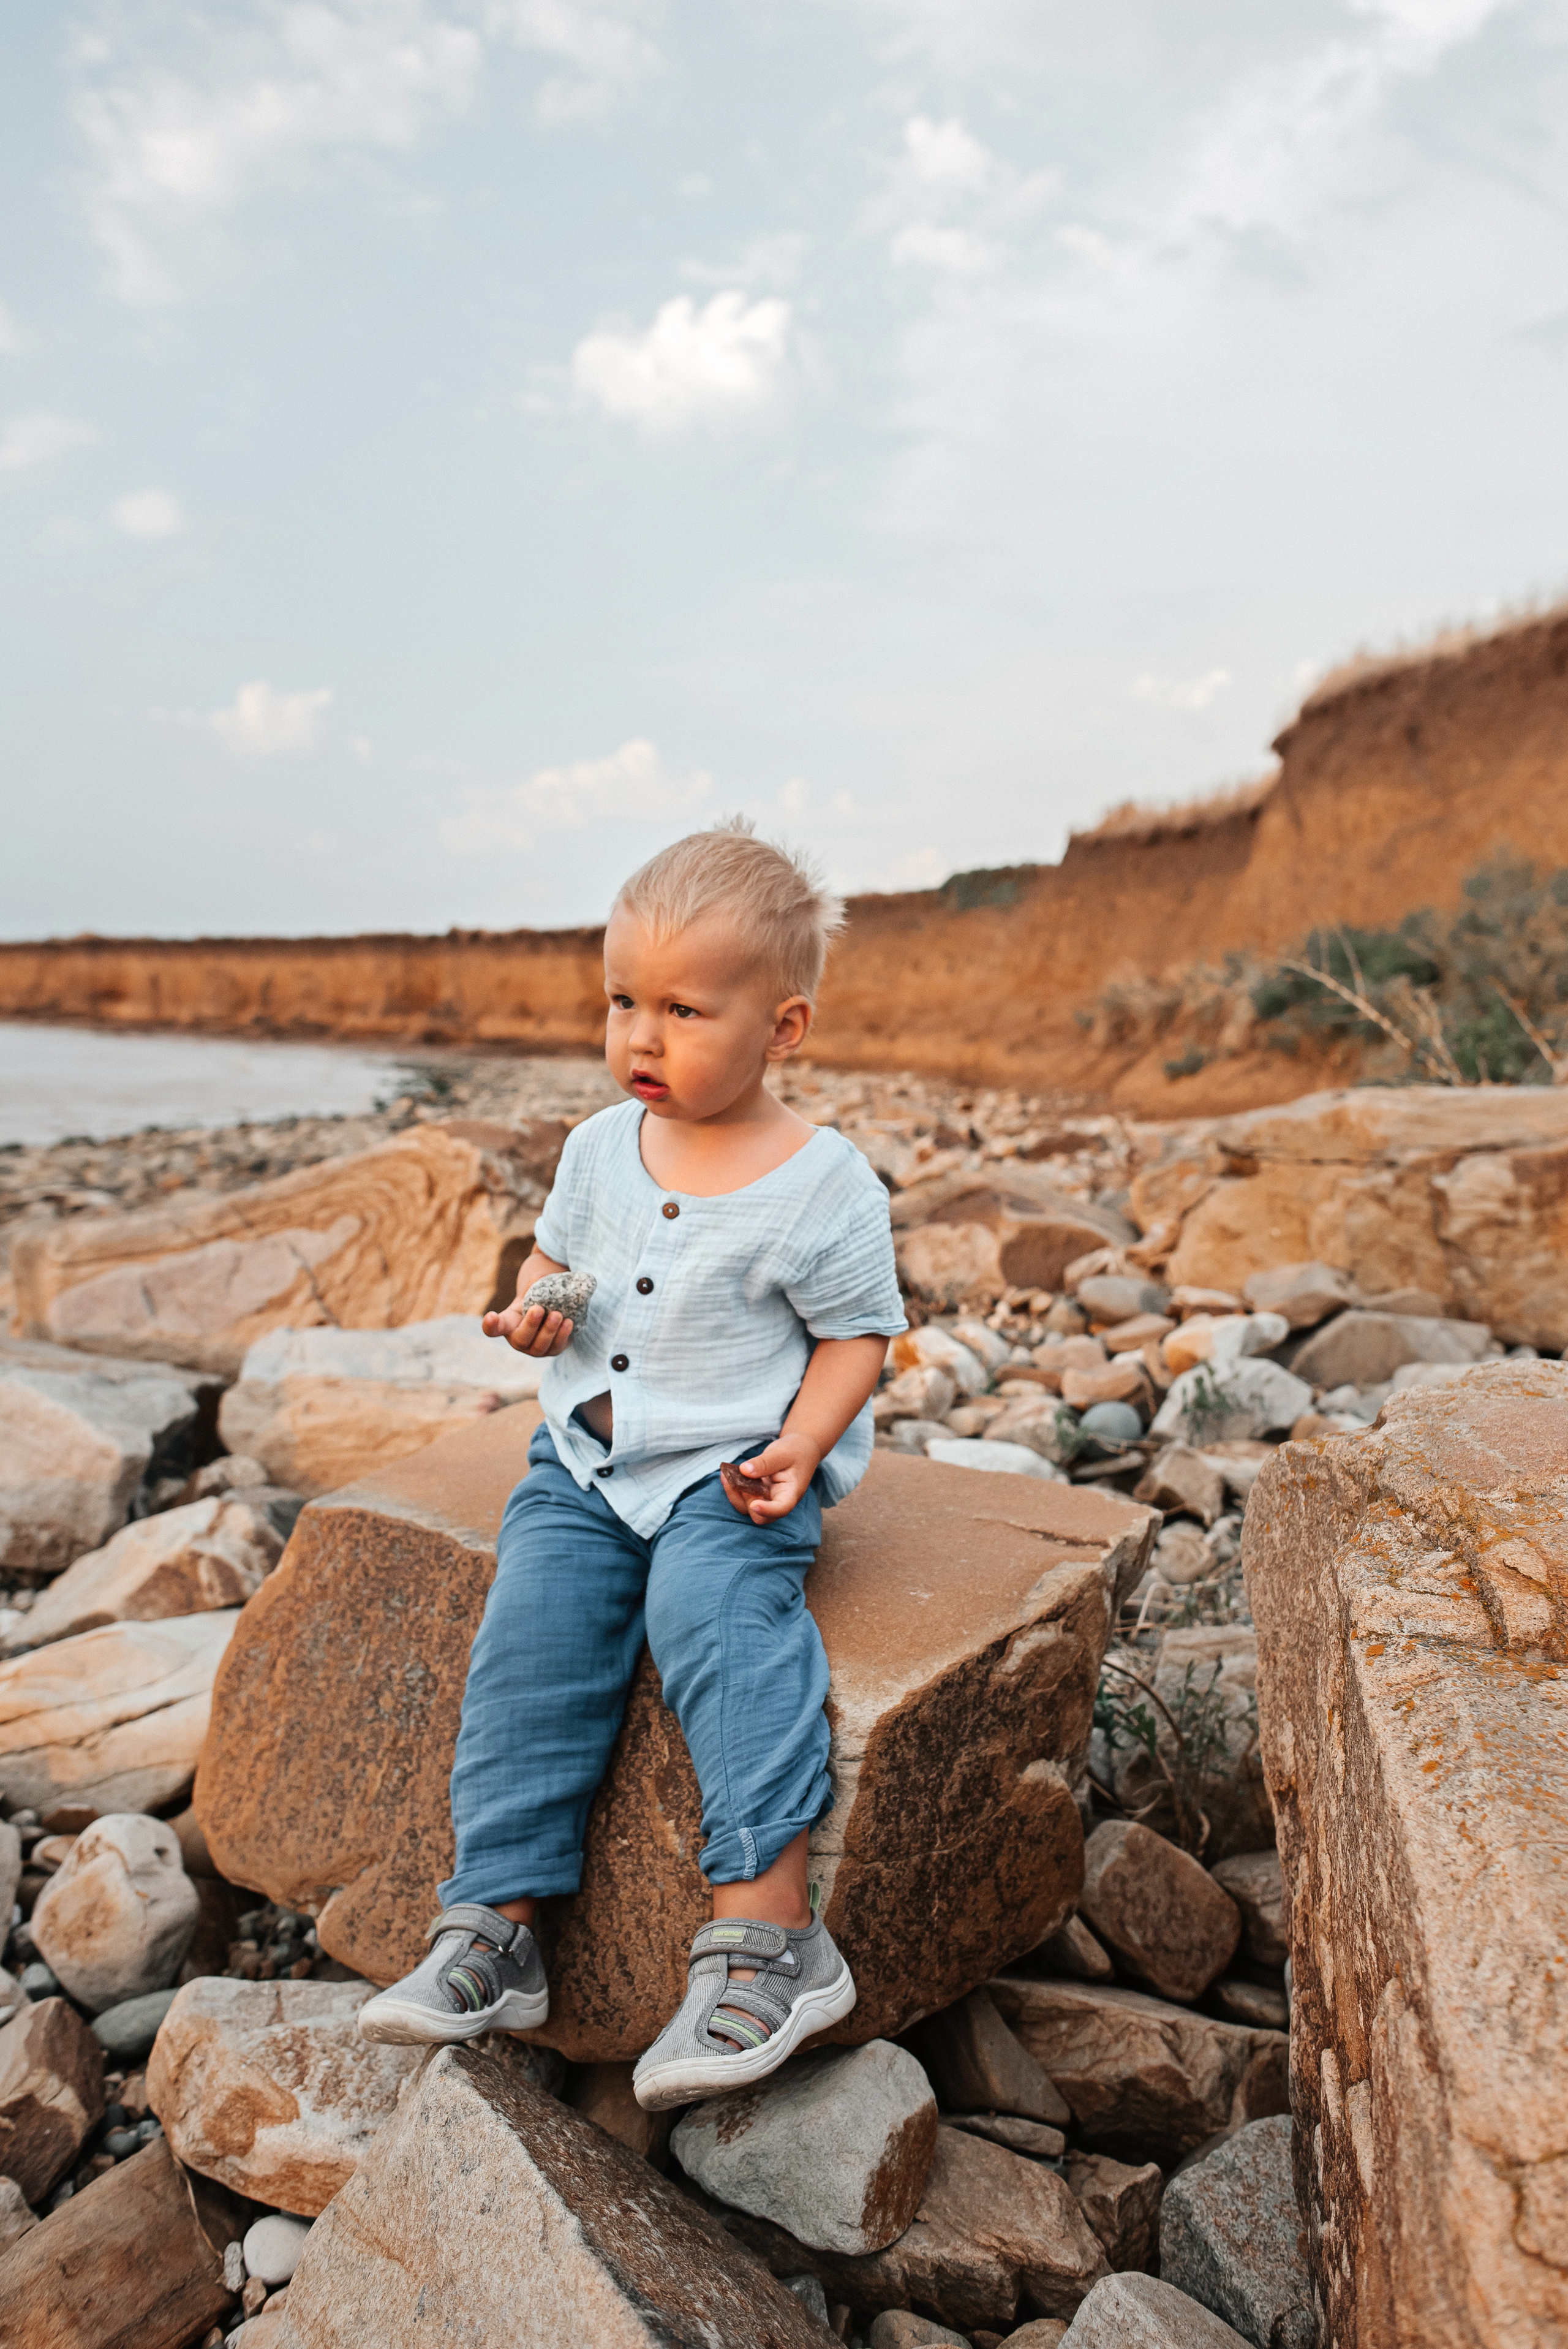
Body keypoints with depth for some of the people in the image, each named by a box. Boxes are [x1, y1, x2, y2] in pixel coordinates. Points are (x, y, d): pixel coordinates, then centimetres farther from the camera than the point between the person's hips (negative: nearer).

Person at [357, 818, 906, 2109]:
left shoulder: (822, 1182, -10)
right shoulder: (602, 1146, 5)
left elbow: (857, 1335, -4)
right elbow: (559, 1253, 21)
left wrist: (798, 1448, -19)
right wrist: (534, 1309, -2)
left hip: (733, 1468, -5)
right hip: (587, 1460, 5)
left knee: (718, 1618, -30)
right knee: (530, 1641, -12)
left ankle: (771, 1926, -23)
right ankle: (495, 1926, -4)